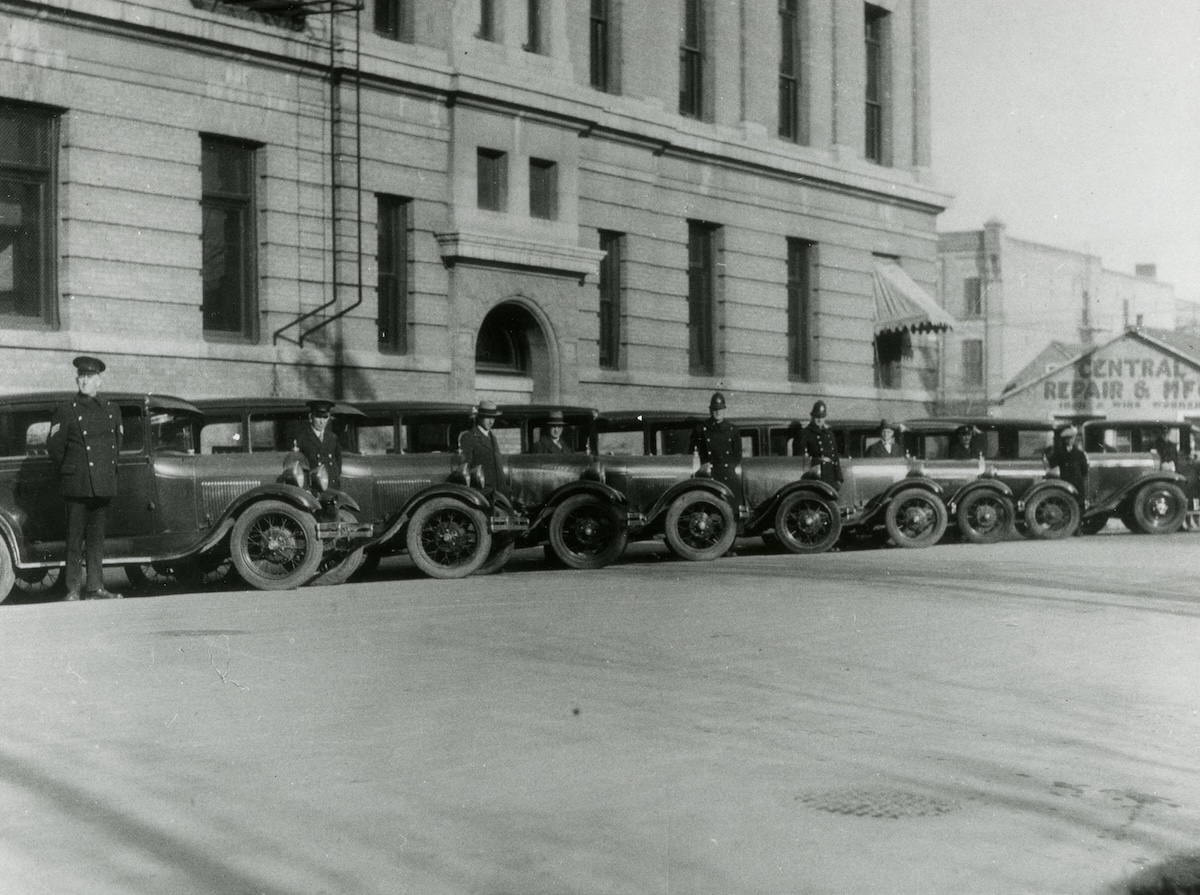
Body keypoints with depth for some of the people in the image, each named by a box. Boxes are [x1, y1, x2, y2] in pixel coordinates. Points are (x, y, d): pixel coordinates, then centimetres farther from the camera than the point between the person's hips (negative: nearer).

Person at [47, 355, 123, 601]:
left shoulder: (112, 409, 11)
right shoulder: (66, 411, -2)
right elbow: (54, 446, 1)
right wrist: (67, 470, 7)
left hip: (103, 483, 4)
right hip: (76, 485, -4)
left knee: (96, 536, 8)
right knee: (75, 537, -2)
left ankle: (95, 588, 13)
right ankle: (73, 590, 2)